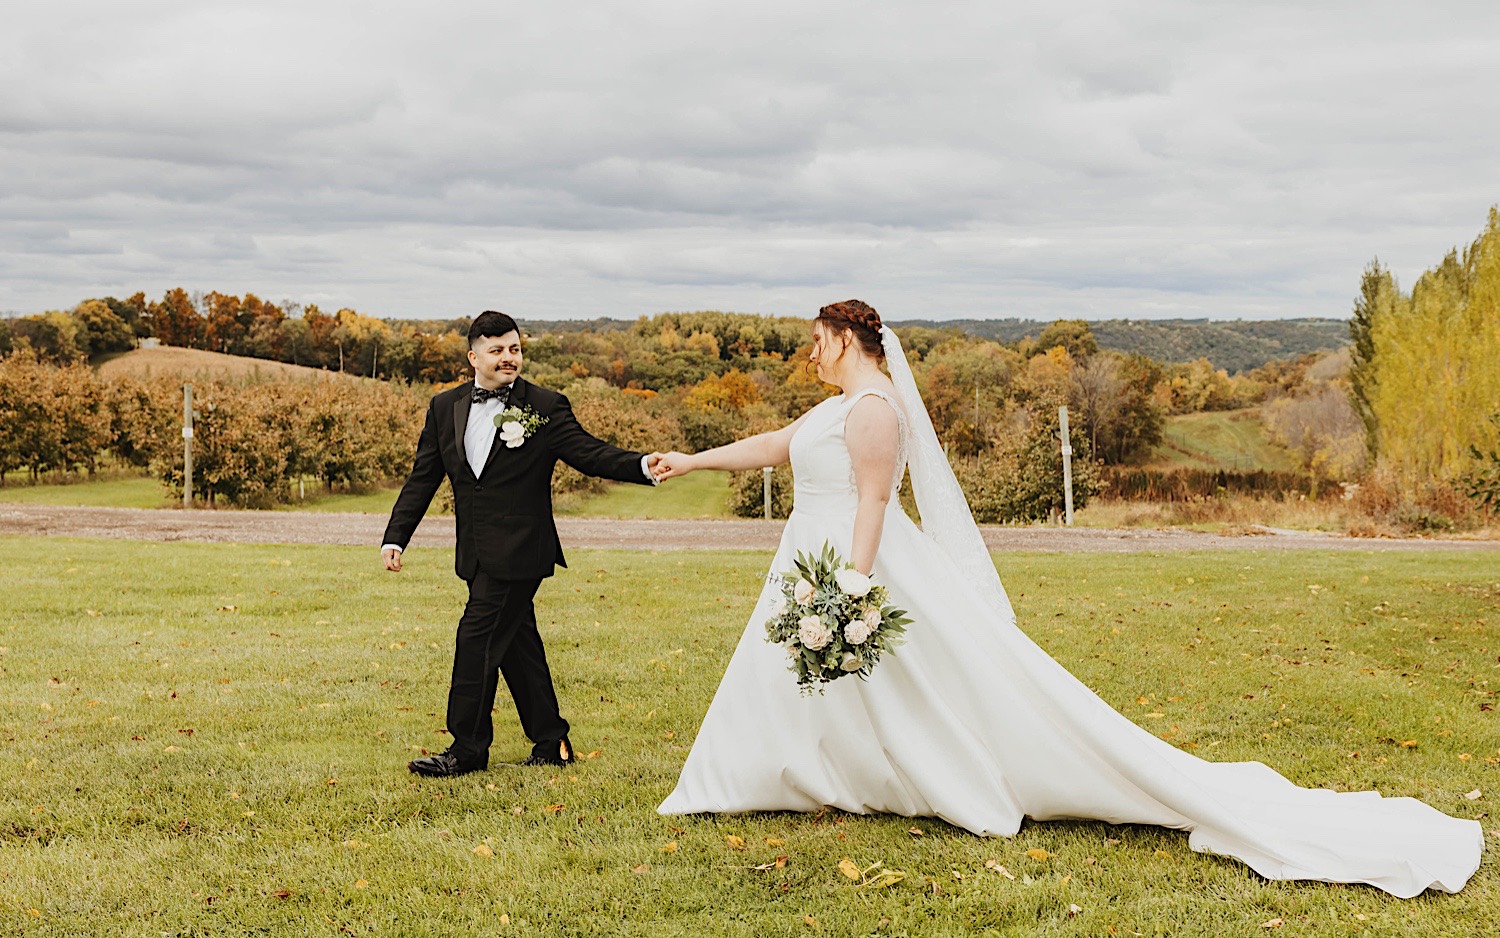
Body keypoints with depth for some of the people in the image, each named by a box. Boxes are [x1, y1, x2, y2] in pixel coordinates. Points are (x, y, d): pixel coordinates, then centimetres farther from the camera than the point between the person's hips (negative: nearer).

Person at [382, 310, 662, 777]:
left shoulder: (545, 406, -5)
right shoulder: (445, 408, 8)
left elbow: (587, 451, -11)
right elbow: (423, 478, 10)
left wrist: (642, 465, -27)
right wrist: (396, 537, 5)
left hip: (518, 551, -5)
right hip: (477, 553, 5)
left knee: (477, 637, -8)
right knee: (516, 644, 12)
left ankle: (467, 749, 2)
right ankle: (551, 742, 24)